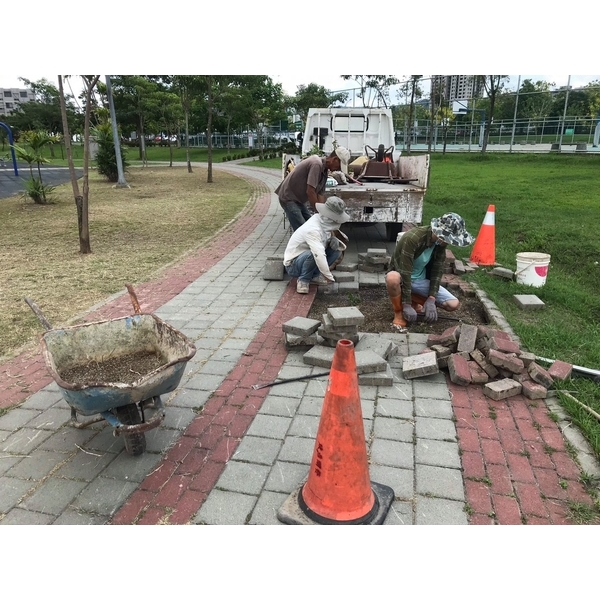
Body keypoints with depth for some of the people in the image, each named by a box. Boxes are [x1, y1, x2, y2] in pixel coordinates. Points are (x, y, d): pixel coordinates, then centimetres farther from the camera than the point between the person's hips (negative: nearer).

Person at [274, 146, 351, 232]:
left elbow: (320, 194, 6)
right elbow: (310, 192, -27)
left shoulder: (324, 170, 7)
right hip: (289, 199, -10)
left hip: (299, 200, 10)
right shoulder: (317, 164, -23)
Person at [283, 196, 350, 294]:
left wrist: (334, 240, -20)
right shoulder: (313, 230, -31)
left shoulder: (325, 223, -5)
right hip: (293, 265, -8)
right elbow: (319, 255, -43)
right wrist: (328, 277, -43)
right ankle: (303, 280, -13)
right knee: (313, 253, -38)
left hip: (308, 259, 8)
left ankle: (314, 275, 1)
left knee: (336, 250, -6)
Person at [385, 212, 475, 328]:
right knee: (392, 278, -43)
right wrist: (407, 305, -29)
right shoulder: (412, 238, -31)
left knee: (453, 304, -9)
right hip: (401, 278, -5)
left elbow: (438, 270, -6)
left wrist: (431, 299, -15)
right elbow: (405, 273, -31)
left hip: (421, 281, 6)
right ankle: (399, 312, -14)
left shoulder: (440, 242, -11)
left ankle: (414, 301, 9)